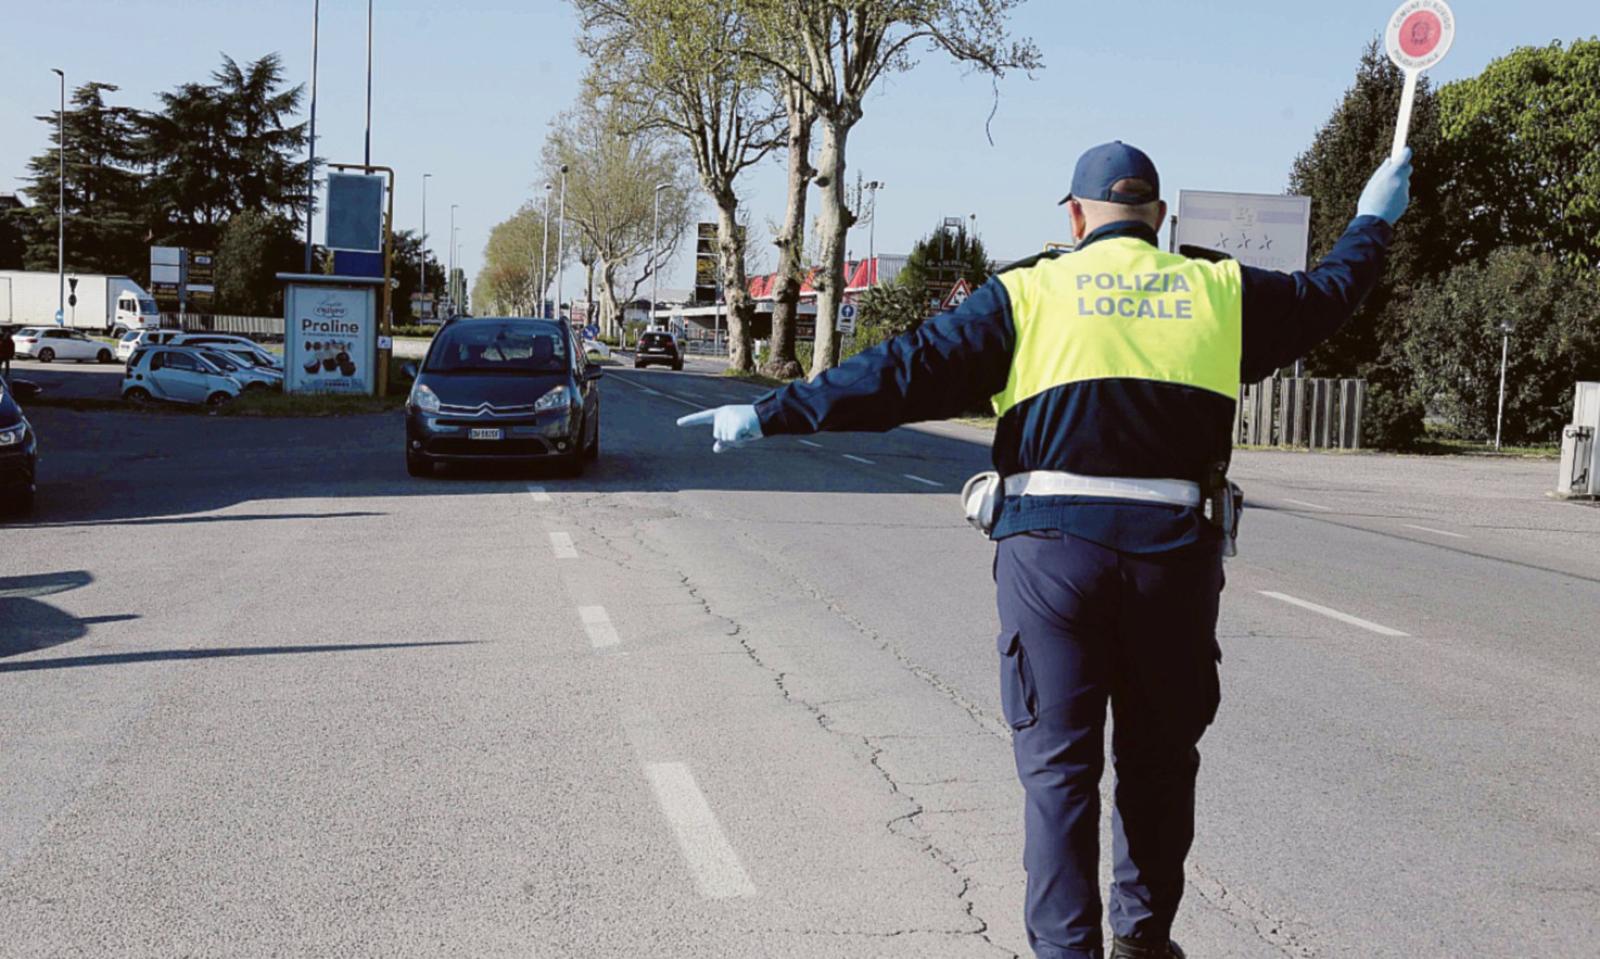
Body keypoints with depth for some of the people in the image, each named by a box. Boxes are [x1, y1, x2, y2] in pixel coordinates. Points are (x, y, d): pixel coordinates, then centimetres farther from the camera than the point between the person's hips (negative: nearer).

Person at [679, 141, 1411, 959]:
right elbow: (1325, 294, 26)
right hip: (1172, 551, 2)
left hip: (1051, 549, -2)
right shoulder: (1218, 292, 10)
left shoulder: (1031, 293, 2)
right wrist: (1373, 222, 47)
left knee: (1059, 764, 5)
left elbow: (906, 371, -4)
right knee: (1159, 758, 17)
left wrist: (771, 414, -1)